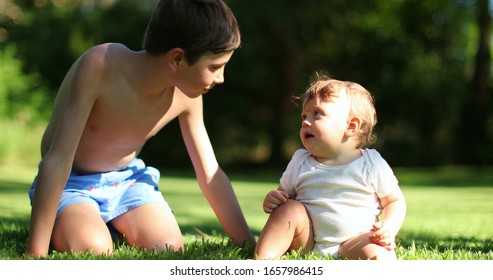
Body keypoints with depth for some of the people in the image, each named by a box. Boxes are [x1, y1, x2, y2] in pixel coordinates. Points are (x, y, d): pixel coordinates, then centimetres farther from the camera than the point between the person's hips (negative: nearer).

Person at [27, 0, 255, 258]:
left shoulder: (185, 95, -15)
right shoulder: (101, 65, -32)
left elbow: (210, 175, -3)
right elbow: (56, 161, -35)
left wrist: (250, 247, -6)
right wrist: (36, 254, -37)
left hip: (128, 179, 4)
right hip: (72, 183, -4)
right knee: (92, 250, -32)